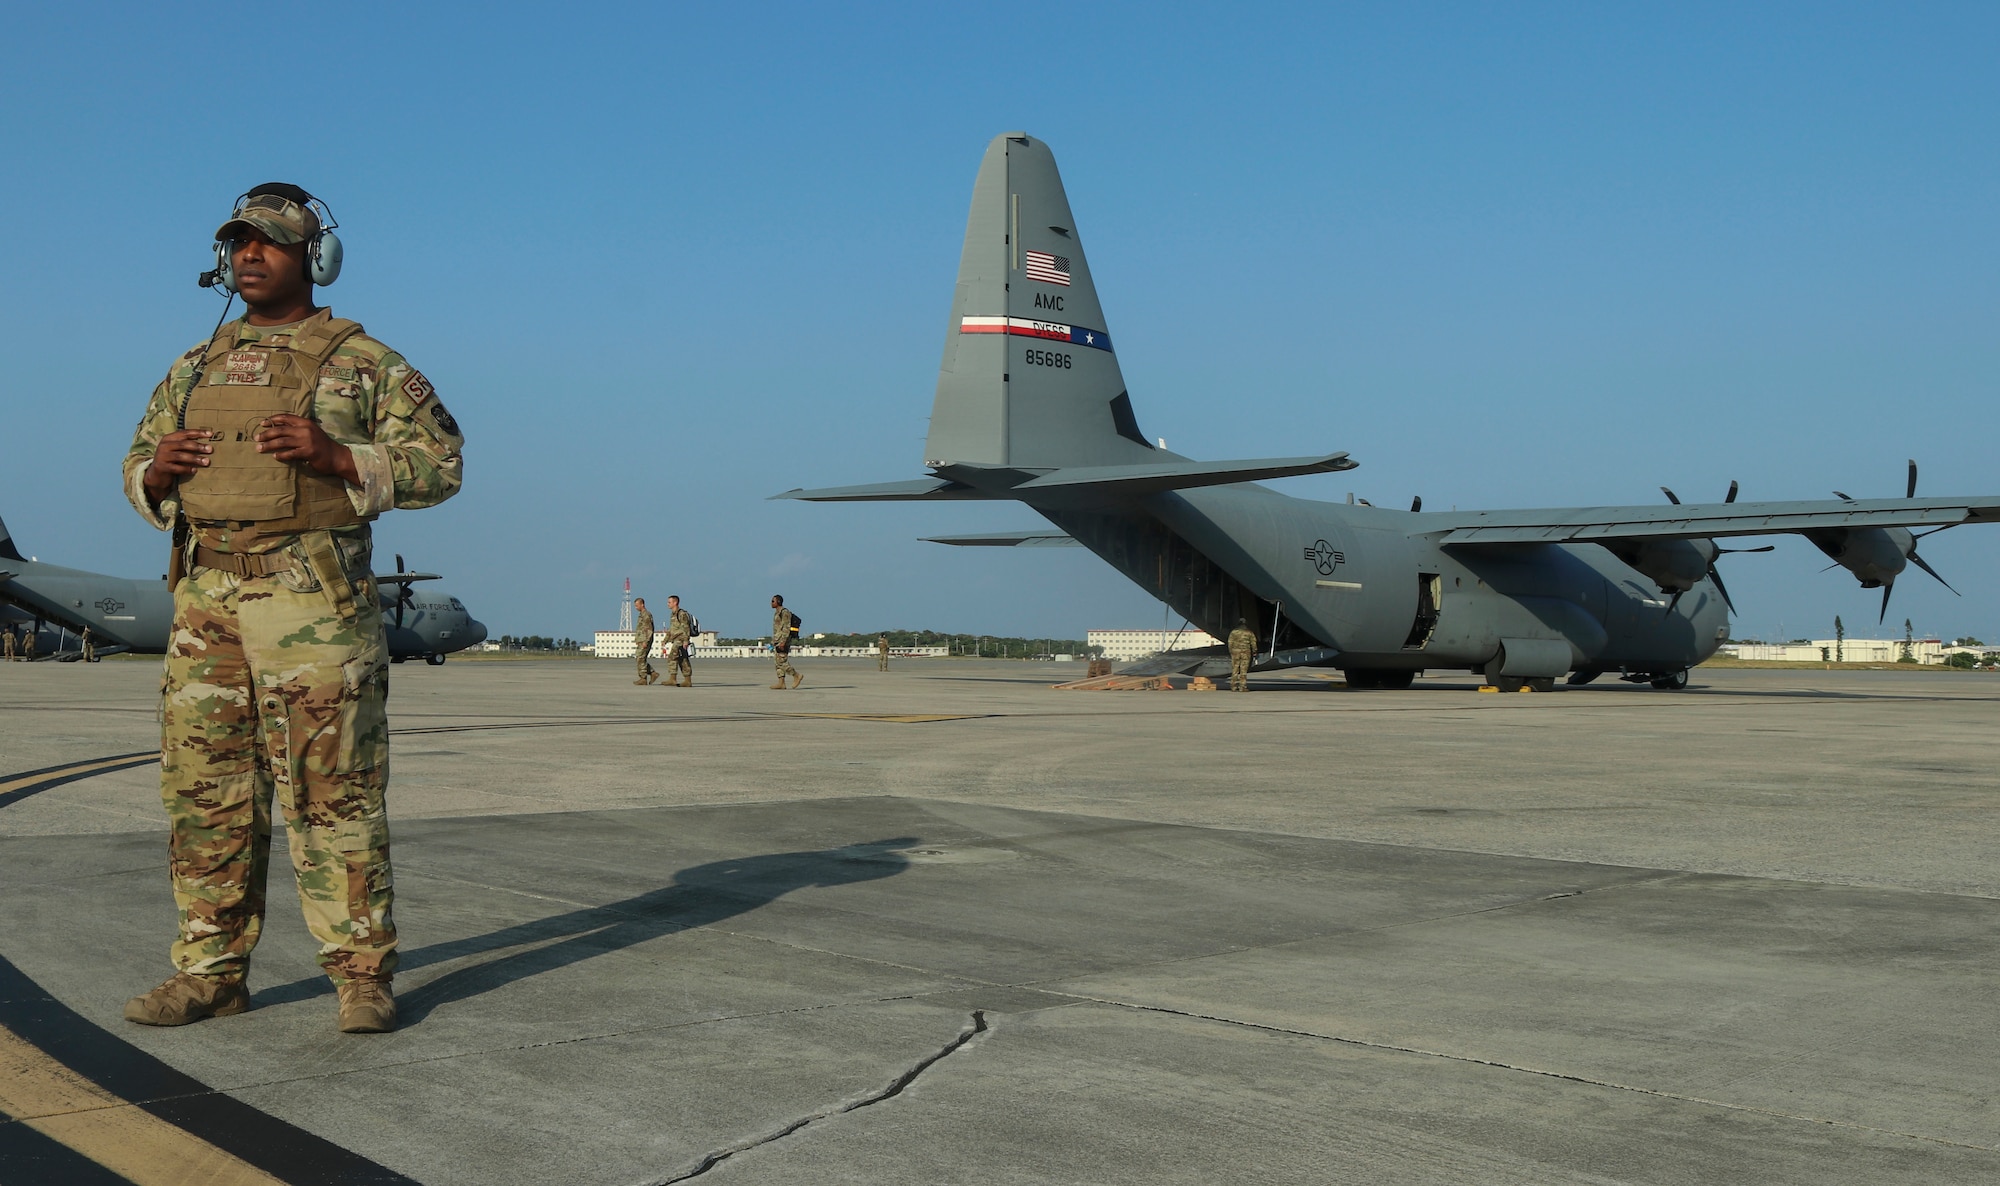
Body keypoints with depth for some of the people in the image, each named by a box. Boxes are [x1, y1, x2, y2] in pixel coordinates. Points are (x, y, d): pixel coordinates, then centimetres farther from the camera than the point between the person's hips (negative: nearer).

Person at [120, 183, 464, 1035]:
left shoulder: (361, 362, 3)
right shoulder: (195, 369, 19)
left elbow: (439, 461, -3)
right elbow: (137, 472, 24)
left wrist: (337, 458, -17)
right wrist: (158, 471, -1)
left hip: (312, 600, -5)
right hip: (205, 598, 5)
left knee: (332, 789, -5)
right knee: (203, 785, 5)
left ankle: (363, 975, 2)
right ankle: (211, 972, 15)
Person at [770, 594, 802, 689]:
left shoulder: (785, 612, -12)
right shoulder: (777, 613, 18)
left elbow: (786, 628, -19)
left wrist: (783, 642, -25)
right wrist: (773, 642, 21)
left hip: (783, 639, -10)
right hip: (777, 640, 10)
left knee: (782, 662, -12)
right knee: (778, 663, 5)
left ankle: (797, 676, -2)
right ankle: (781, 683, 3)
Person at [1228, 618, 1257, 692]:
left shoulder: (1233, 632, 4)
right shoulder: (1249, 633, 3)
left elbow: (1230, 643, 3)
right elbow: (1253, 643, 3)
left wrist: (1231, 652, 10)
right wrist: (1254, 653, 11)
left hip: (1235, 652, 1)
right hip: (1246, 653, -1)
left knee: (1235, 670, 5)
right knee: (1243, 670, -2)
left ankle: (1233, 687, 3)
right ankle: (1242, 687, -5)